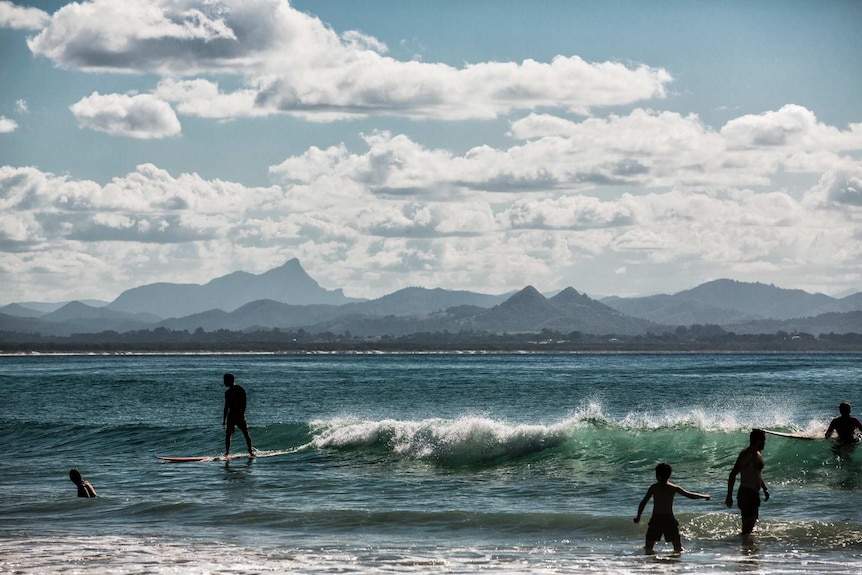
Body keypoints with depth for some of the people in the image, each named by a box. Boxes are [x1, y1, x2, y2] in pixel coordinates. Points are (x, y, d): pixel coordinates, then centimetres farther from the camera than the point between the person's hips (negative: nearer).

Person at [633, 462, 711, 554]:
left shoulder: (653, 488, -2)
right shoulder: (674, 488, -1)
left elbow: (643, 502, -3)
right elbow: (690, 495, 4)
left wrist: (638, 517, 8)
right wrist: (704, 496, 19)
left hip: (656, 519, 0)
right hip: (669, 519, 1)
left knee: (649, 548, 8)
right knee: (677, 546, 7)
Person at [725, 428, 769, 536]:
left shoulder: (758, 455, 15)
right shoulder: (746, 454, -14)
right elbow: (733, 475, -17)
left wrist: (765, 489, 20)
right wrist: (729, 496, -19)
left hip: (754, 495, 10)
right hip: (746, 494, -10)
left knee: (751, 527, 14)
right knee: (747, 528, -11)